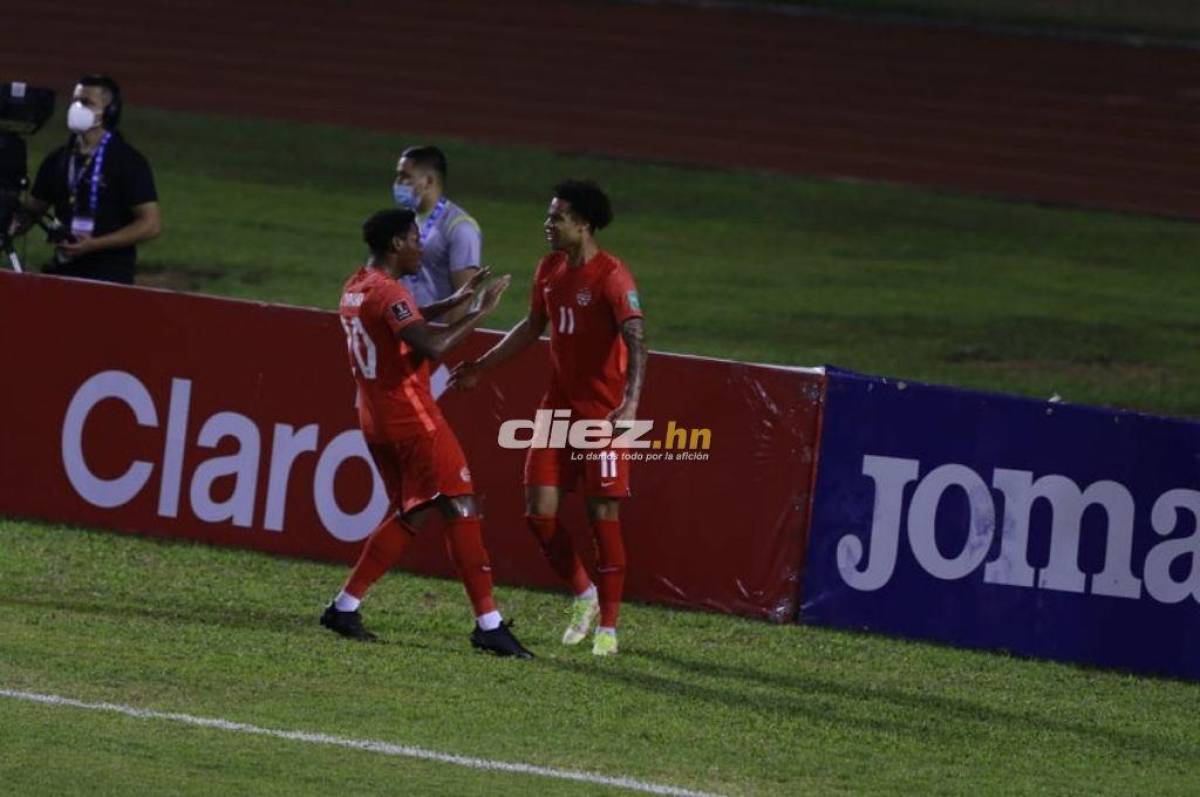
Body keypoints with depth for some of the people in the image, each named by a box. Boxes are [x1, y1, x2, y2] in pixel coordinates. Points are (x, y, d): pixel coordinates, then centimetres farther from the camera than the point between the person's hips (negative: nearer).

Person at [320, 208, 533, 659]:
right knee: (461, 510, -6)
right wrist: (480, 312, -22)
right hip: (412, 418, -10)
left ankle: (345, 608, 13)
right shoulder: (389, 294, -18)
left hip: (376, 417, 10)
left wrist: (456, 301, 26)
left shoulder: (356, 289, 12)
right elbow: (432, 347, -30)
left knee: (409, 515, 17)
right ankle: (488, 624, -8)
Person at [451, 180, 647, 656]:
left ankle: (608, 627, 2)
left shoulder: (612, 278, -16)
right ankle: (583, 595, 22)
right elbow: (532, 328, 23)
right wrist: (481, 366, 24)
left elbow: (636, 341, -27)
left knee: (603, 515, -6)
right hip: (558, 406, 7)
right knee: (539, 512, 0)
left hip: (603, 414, -7)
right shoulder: (550, 270, 8)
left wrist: (631, 401, -41)